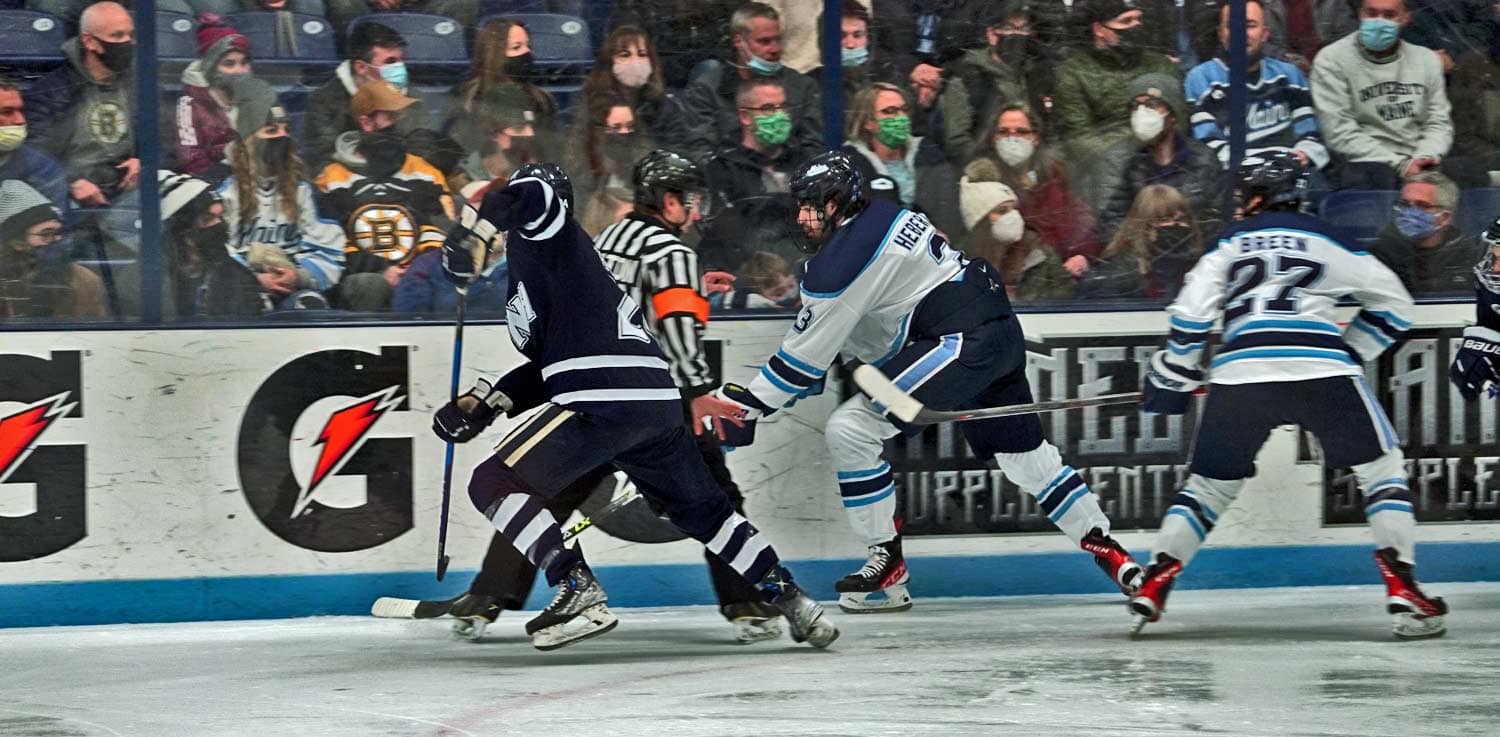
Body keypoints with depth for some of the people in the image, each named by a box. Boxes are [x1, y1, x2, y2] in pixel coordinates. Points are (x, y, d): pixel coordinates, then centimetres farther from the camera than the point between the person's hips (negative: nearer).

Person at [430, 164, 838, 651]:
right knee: (703, 511, 26)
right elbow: (550, 363, 30)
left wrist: (472, 232, -19)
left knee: (493, 484, -5)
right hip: (658, 403, 10)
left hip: (605, 401, -10)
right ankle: (790, 601, 24)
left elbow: (530, 194, -19)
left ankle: (580, 593, -15)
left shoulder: (543, 235, 5)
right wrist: (484, 403, 24)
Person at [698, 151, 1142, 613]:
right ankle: (1107, 553, 29)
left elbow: (805, 357, -8)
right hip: (1001, 331, 10)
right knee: (1027, 458, 22)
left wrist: (746, 405, -1)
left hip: (962, 344, -10)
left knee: (850, 430, -10)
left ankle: (887, 564, -3)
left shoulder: (840, 261, -12)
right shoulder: (884, 216, 14)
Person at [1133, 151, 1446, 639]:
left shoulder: (1230, 245, 20)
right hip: (1322, 369, -1)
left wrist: (1172, 378, 20)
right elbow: (1393, 303, 23)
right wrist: (1352, 352, 28)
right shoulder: (1326, 240, 19)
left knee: (1210, 482, 18)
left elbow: (1191, 316, 9)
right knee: (1381, 466, 12)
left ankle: (1154, 583, 7)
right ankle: (1401, 587, -3)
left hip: (1240, 373, 1)